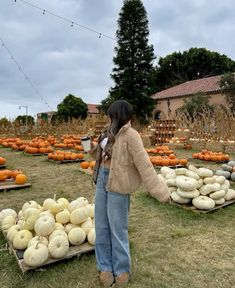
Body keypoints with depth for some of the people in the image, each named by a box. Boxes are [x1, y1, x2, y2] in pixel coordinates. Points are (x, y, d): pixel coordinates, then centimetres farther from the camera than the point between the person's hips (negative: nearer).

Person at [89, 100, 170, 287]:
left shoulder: (130, 135, -15)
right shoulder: (110, 134, 8)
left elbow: (144, 164, -19)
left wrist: (160, 191, -21)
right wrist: (93, 150, 12)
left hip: (117, 185, -8)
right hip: (102, 181, 8)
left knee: (118, 229, 6)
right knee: (101, 227, 14)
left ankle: (122, 270, 28)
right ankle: (106, 267, 31)